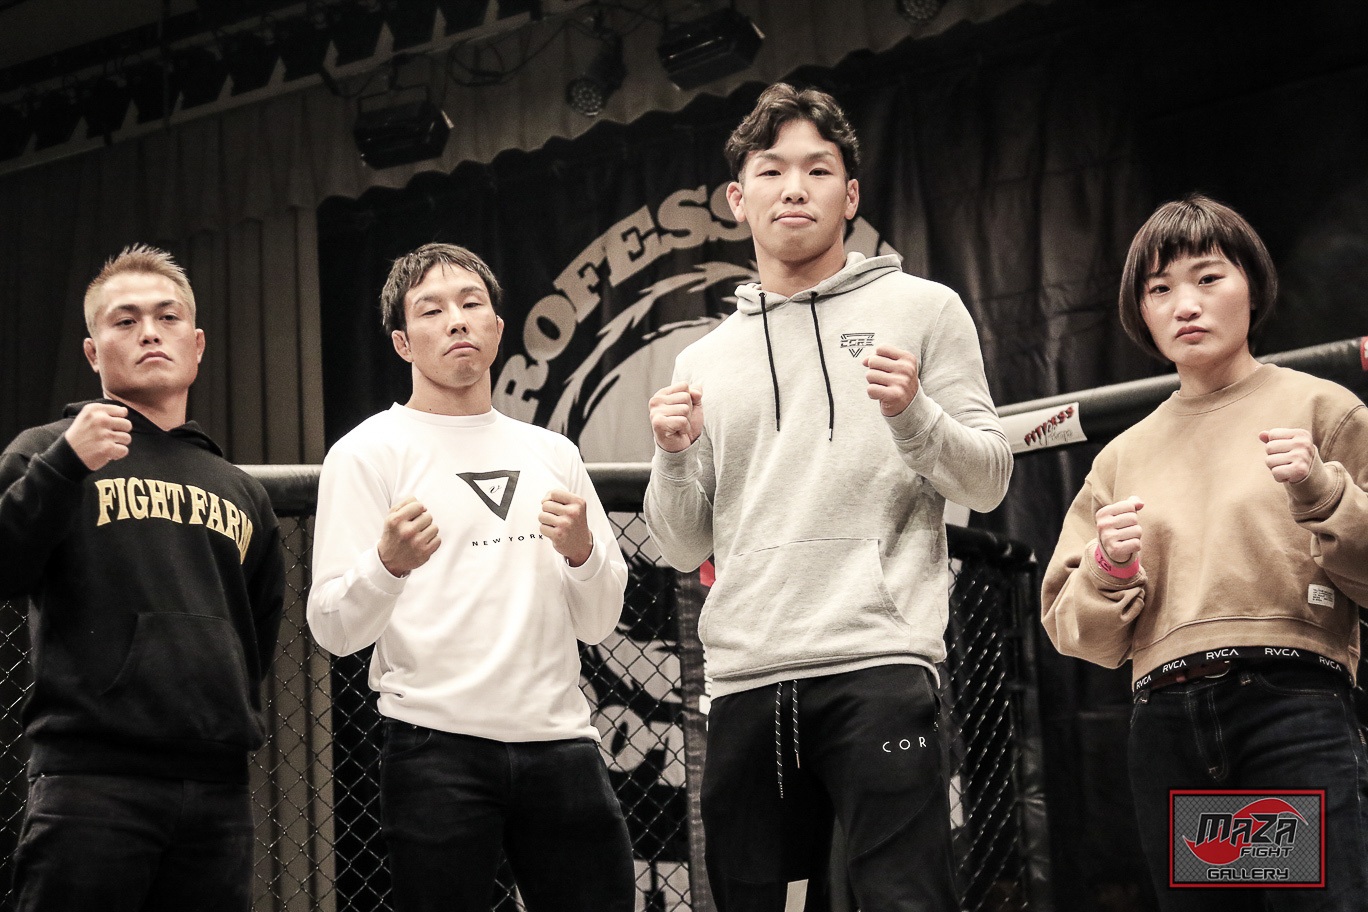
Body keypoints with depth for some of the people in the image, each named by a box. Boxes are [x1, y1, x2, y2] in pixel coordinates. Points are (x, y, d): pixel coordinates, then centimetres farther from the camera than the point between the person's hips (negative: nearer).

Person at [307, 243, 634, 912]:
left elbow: (598, 623, 16)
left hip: (560, 740, 4)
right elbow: (333, 629, -5)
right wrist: (390, 563, -25)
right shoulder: (368, 451, 2)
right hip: (437, 748, -4)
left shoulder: (553, 453, 16)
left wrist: (581, 551, -4)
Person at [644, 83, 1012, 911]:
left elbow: (988, 484, 5)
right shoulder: (706, 360, 18)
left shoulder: (923, 309, 9)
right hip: (745, 681, 4)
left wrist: (914, 414, -12)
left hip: (879, 664, -4)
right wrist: (675, 456, 0)